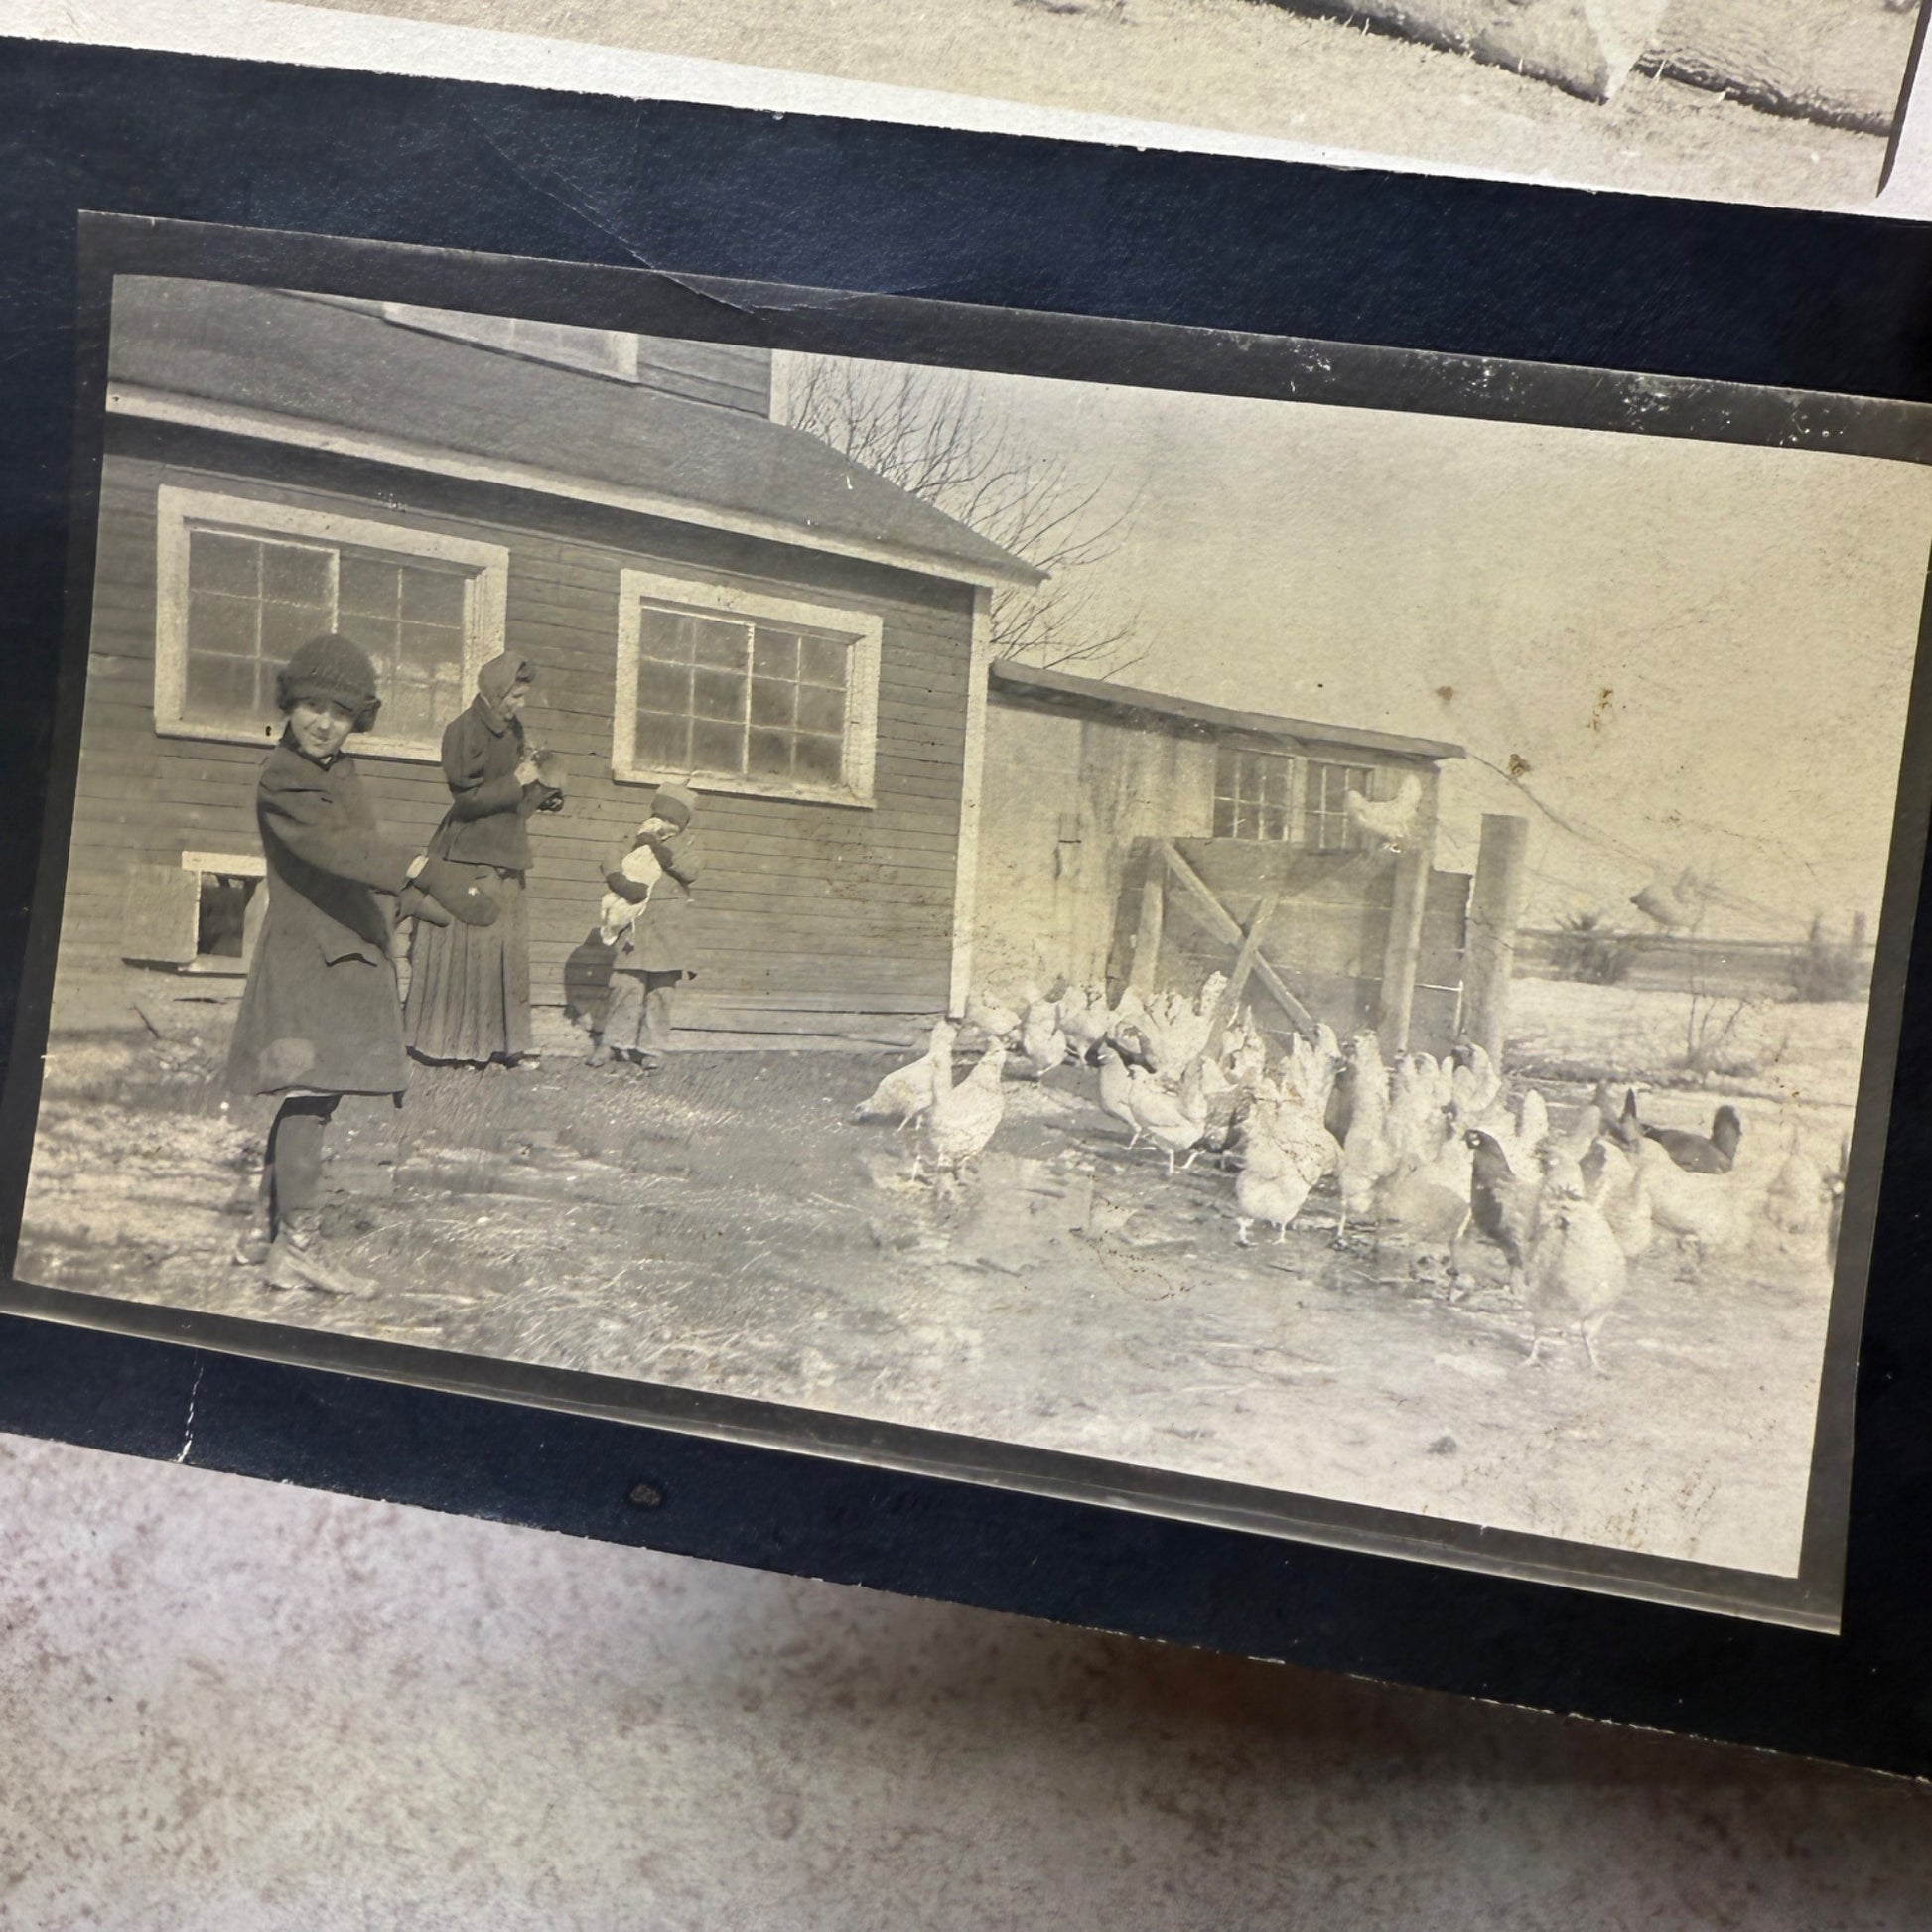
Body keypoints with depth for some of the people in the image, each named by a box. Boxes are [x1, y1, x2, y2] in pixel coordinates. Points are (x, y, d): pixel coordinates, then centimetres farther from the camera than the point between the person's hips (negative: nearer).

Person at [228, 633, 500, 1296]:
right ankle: (298, 1246, -8)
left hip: (347, 955, 9)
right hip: (308, 955, -9)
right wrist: (427, 872, -45)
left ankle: (264, 1229, 22)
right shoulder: (282, 780, -14)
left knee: (307, 1097, 13)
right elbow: (339, 844, -32)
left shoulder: (340, 771, 15)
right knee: (310, 1094, -11)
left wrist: (421, 903, 37)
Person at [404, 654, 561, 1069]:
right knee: (462, 951, -5)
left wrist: (541, 793, 3)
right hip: (468, 861, -8)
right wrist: (516, 782, -13)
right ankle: (450, 1045, 2)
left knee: (506, 952, 7)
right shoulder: (465, 731, -10)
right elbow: (466, 798, -16)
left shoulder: (512, 730, 12)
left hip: (505, 860, 8)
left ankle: (493, 1042, 12)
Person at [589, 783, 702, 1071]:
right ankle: (612, 1040, 9)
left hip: (670, 930, 0)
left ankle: (653, 1047, 9)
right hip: (636, 925, 0)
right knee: (626, 982, -3)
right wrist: (620, 881, -25)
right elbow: (612, 856, -6)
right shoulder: (639, 840, 9)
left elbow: (692, 867, -11)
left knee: (663, 988, 1)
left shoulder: (687, 842, 10)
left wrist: (658, 848, -16)